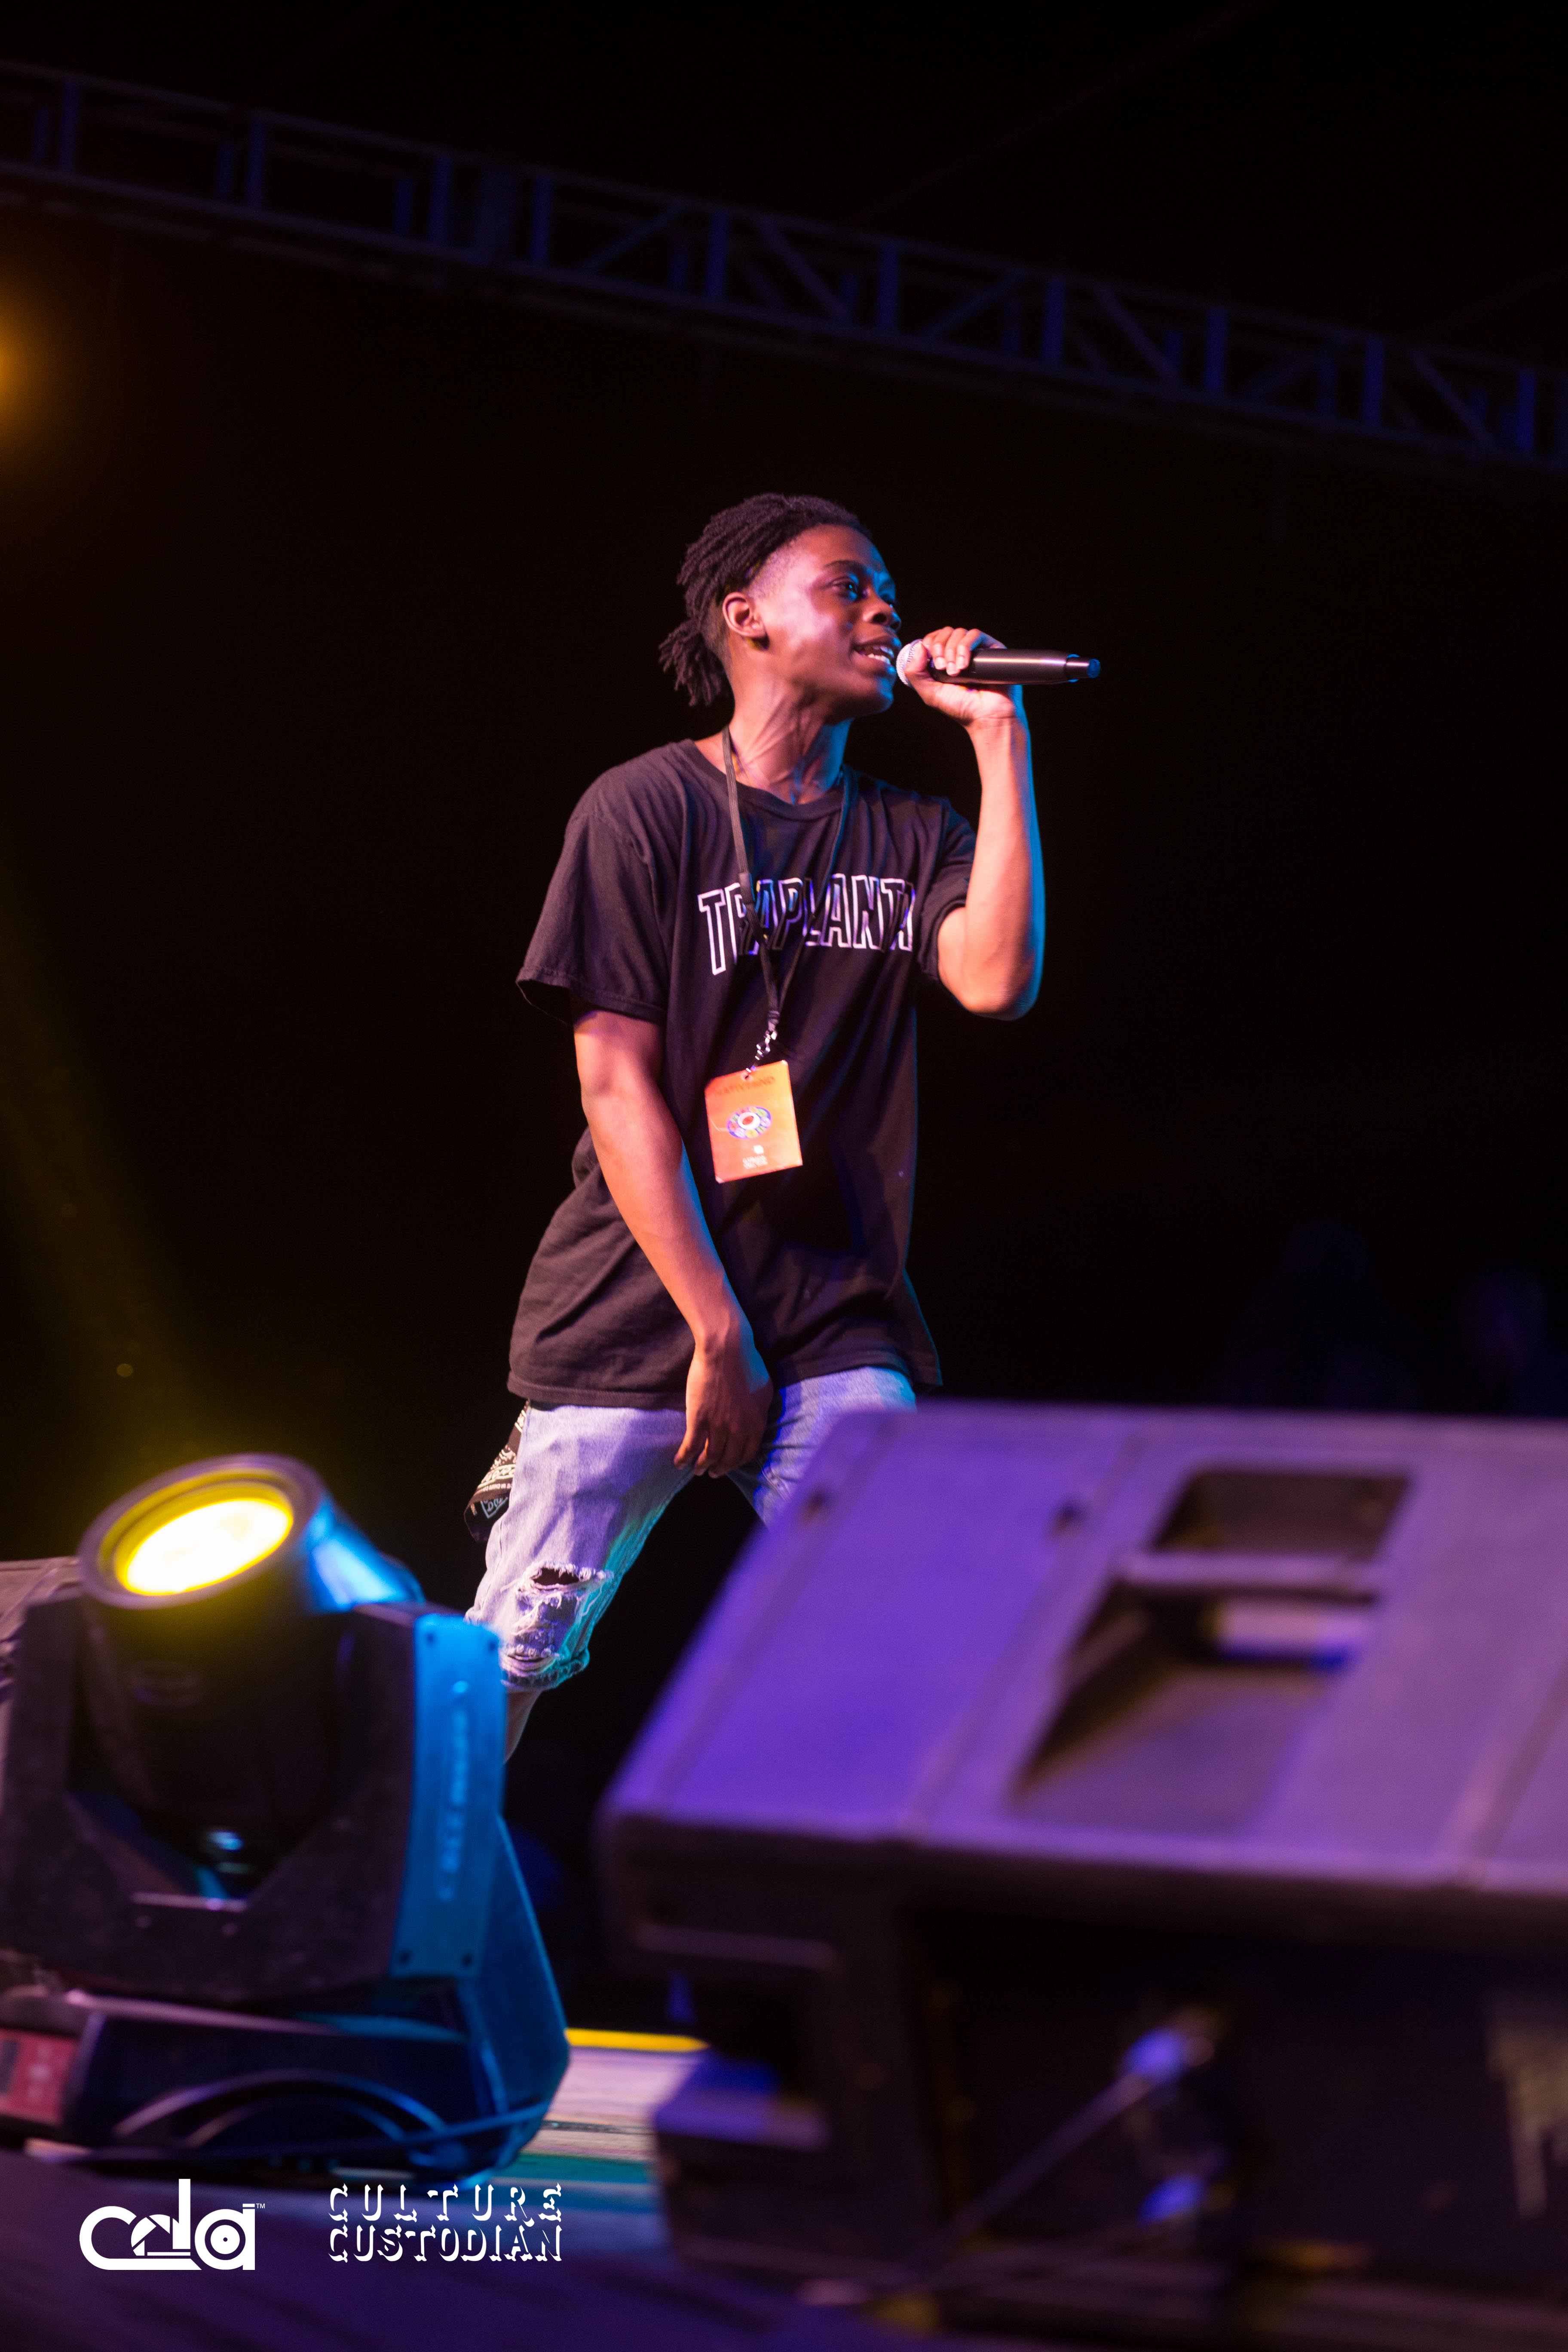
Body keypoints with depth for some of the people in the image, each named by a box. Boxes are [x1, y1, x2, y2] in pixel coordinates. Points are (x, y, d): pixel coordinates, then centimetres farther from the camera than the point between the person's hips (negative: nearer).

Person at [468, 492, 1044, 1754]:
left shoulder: (908, 835, 10)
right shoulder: (645, 811, -3)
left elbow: (997, 979, -10)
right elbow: (618, 1084, -7)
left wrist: (999, 735, -8)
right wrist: (718, 1334, -11)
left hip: (840, 1331, 3)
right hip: (635, 1314, -3)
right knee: (504, 1671, 1)